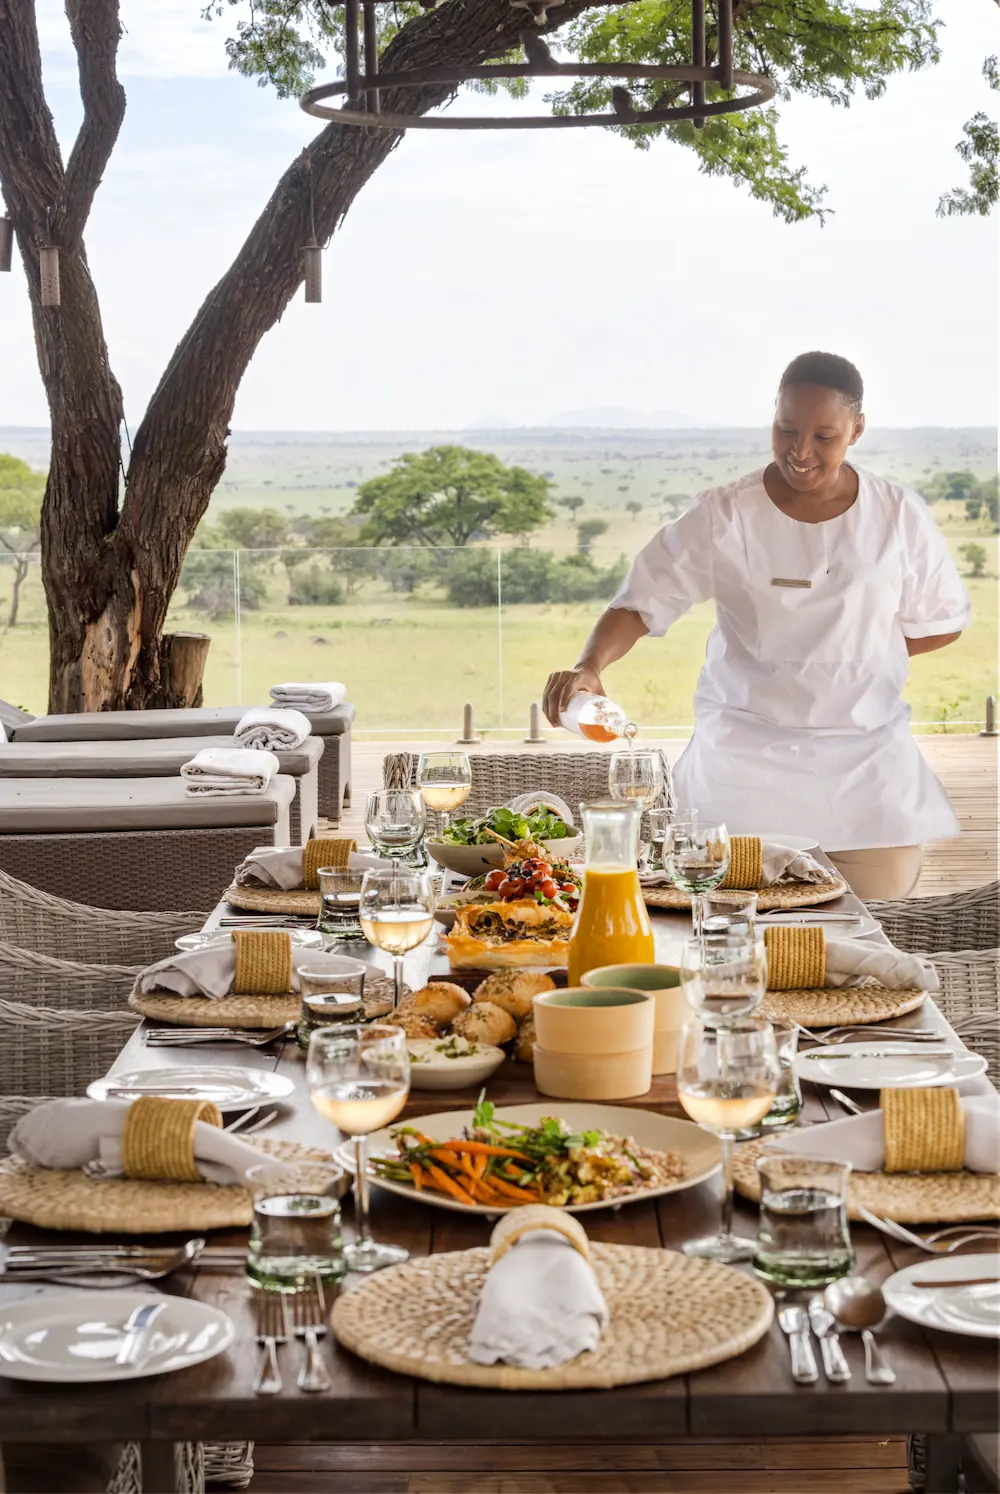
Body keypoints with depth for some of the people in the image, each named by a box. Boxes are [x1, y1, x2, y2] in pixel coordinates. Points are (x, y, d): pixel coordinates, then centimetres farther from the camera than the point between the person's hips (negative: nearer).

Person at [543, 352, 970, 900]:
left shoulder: (898, 516, 0)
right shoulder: (722, 517, -6)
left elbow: (940, 625, 9)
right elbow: (640, 604, -9)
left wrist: (852, 652, -3)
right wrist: (590, 664, -29)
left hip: (867, 757, 2)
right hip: (747, 750, -2)